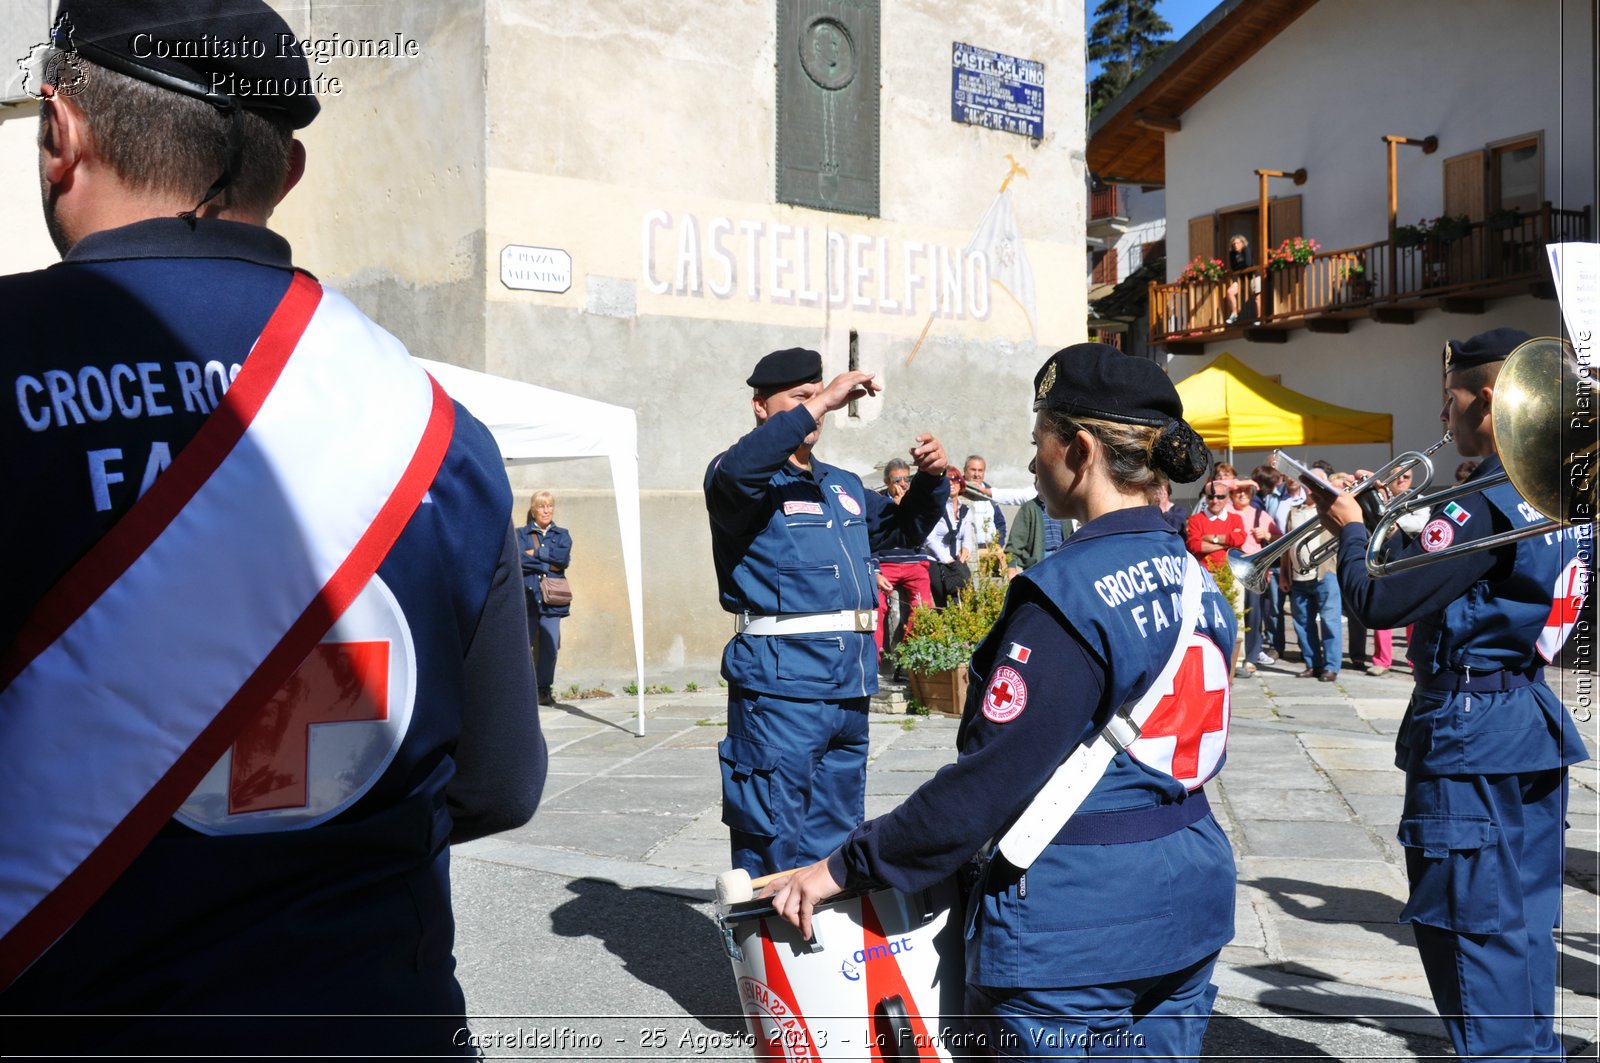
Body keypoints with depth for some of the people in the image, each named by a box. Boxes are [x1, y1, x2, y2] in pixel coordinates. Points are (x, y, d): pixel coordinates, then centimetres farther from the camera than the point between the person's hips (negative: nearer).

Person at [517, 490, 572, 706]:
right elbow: (520, 560, -8)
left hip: (552, 599, 2)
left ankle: (545, 690, 8)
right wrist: (549, 564, -7)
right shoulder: (521, 534, 10)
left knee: (550, 647, -1)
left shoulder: (562, 534, 17)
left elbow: (564, 558, -3)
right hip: (527, 597, -2)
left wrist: (536, 553, -5)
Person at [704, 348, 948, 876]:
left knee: (835, 839, 17)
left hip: (851, 685, 8)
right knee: (773, 845, -4)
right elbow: (736, 471, -27)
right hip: (781, 684, -7)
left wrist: (930, 479, 10)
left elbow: (903, 527, 30)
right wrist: (817, 405, -26)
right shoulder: (751, 479, -3)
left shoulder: (844, 486, 20)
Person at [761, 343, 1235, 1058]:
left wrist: (848, 867, -14)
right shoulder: (1194, 579, 5)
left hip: (1076, 926, -8)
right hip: (1191, 901, 8)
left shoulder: (1069, 592, -21)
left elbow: (987, 778, -23)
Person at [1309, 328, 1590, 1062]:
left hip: (1470, 737, -9)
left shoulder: (1487, 504, -20)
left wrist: (1351, 527, -6)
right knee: (1524, 918, 17)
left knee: (1471, 926, 0)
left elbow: (1378, 601, -22)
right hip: (1534, 726, 9)